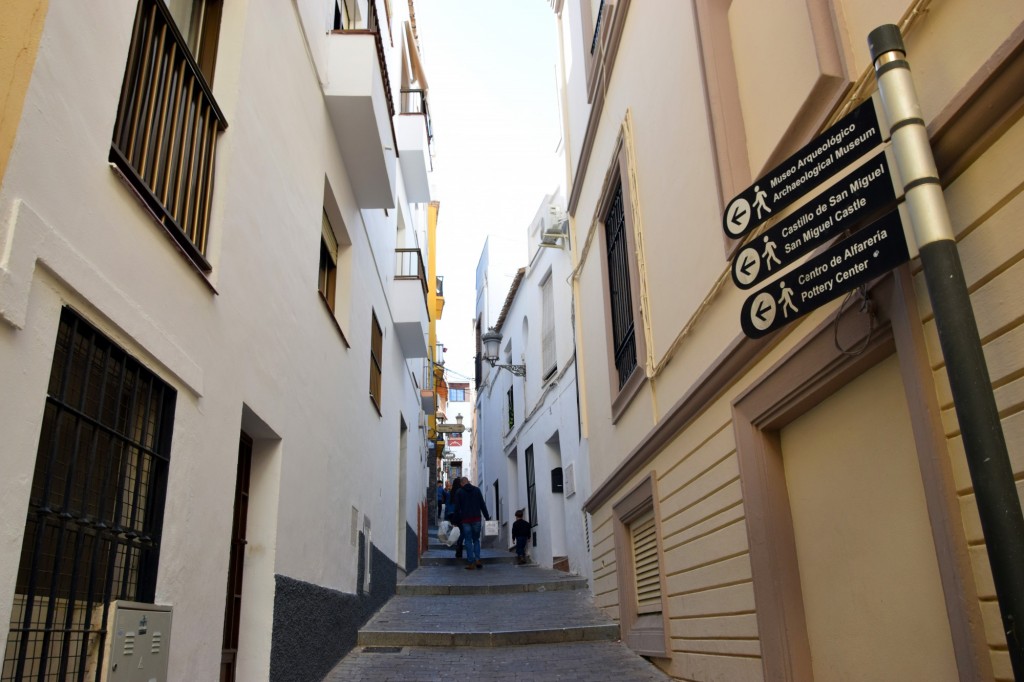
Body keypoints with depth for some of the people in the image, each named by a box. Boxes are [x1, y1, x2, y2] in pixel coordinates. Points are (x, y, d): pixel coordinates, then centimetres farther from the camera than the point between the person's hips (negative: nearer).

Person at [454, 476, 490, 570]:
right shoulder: (477, 490, 6)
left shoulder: (459, 492, 1)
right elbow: (482, 504, 4)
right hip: (476, 518, 2)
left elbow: (457, 507, -1)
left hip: (465, 520, -2)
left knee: (468, 540, 2)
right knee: (476, 539, 12)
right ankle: (477, 559, -2)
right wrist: (487, 516, 8)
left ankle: (471, 562, -2)